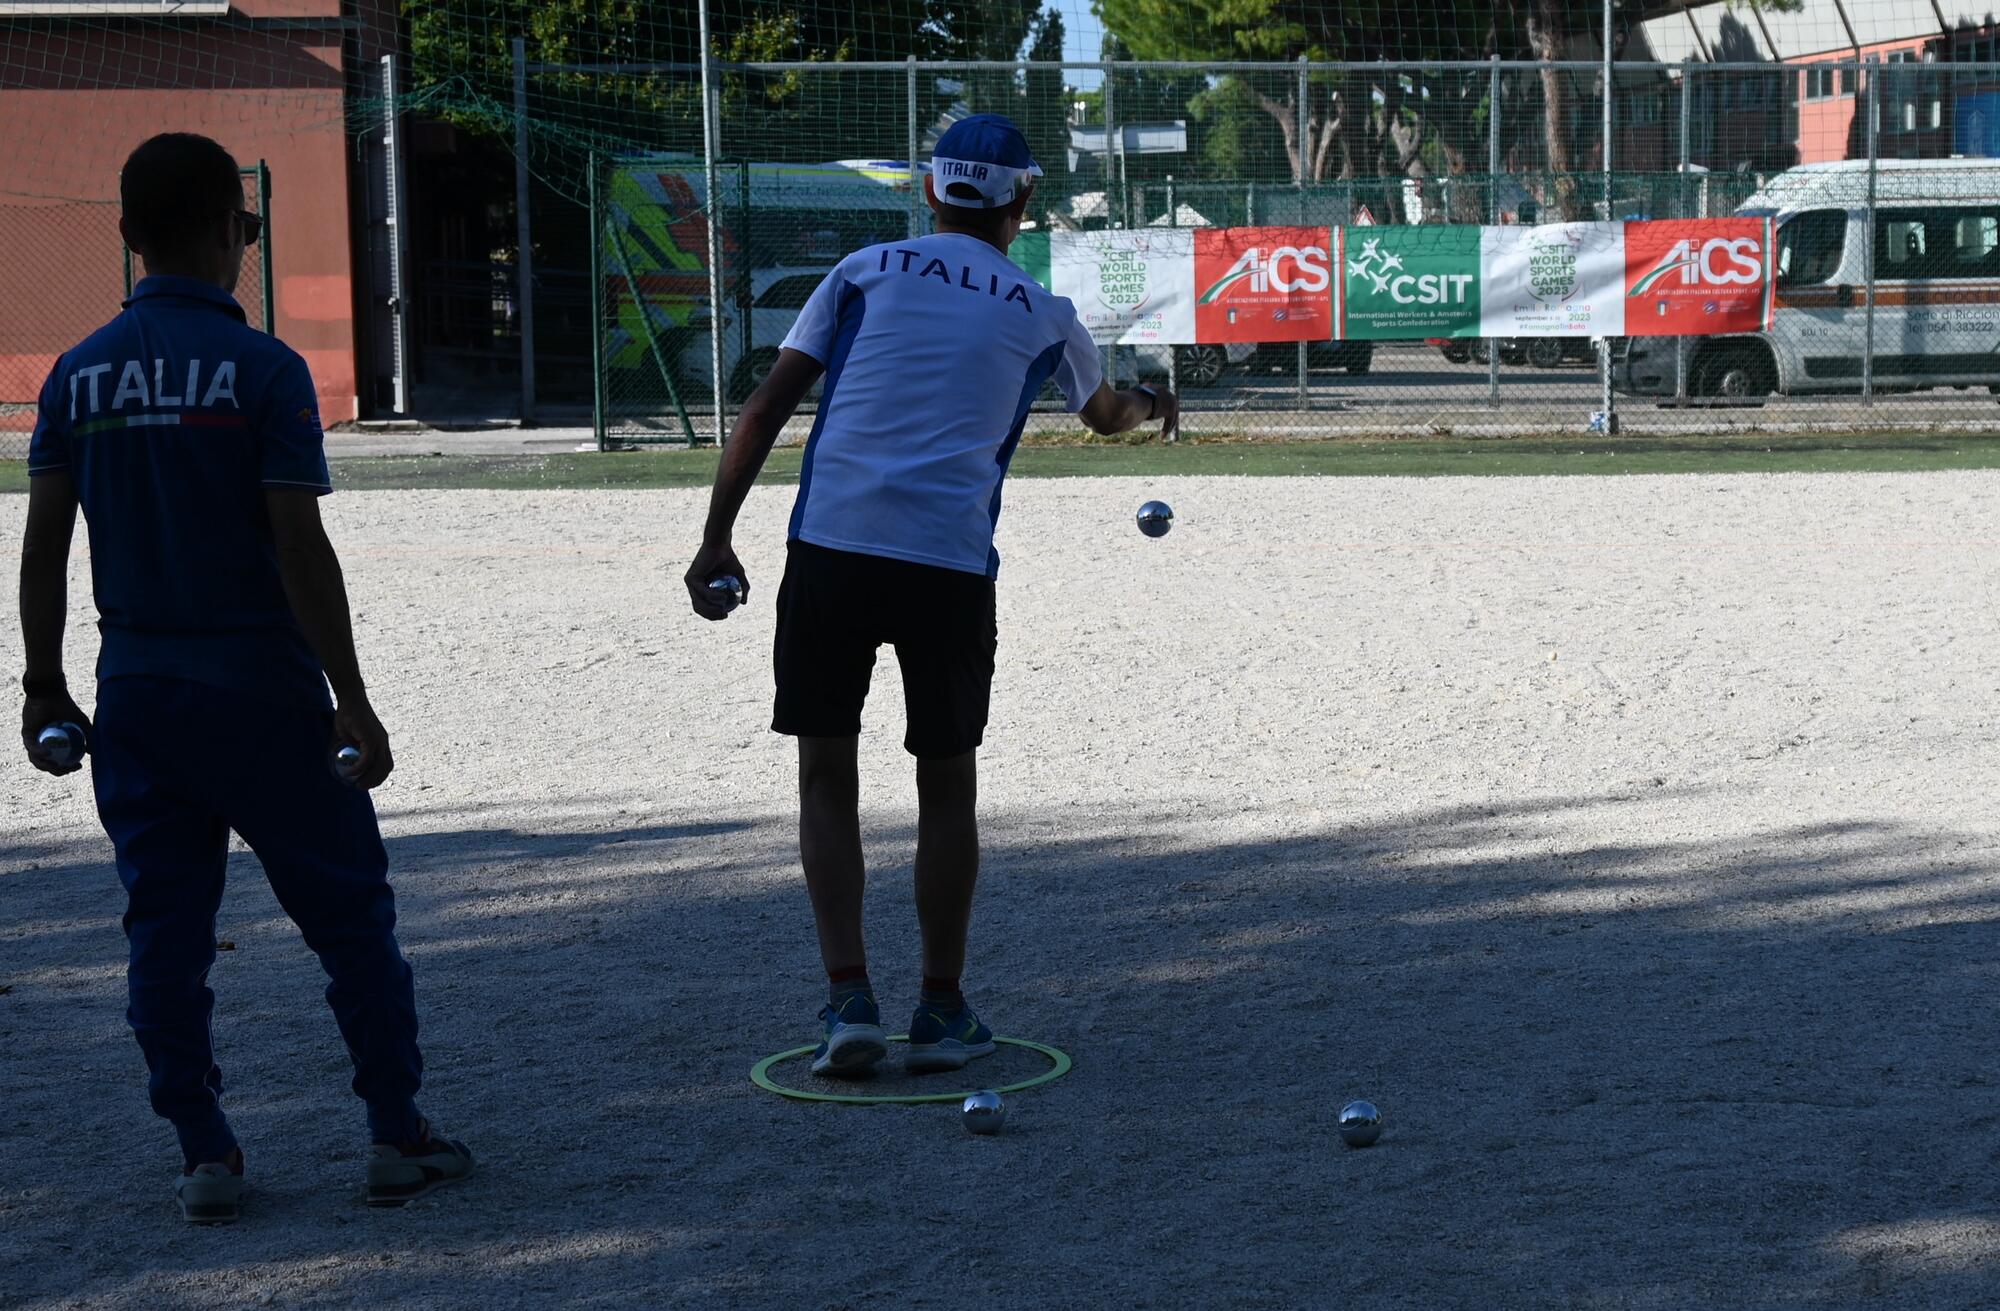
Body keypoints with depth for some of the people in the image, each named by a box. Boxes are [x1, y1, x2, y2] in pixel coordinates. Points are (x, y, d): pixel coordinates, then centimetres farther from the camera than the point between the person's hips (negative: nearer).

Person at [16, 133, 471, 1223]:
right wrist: (352, 698, -11)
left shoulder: (79, 376, 3)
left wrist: (45, 691, 11)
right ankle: (397, 1136, 13)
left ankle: (205, 1156, 11)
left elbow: (43, 545, 3)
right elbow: (299, 547, -14)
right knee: (349, 912, 8)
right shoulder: (262, 369, -11)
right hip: (261, 686, -4)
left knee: (165, 928, 9)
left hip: (137, 691, 4)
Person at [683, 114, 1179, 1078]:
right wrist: (1152, 407, 59)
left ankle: (849, 999, 2)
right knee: (946, 784, 13)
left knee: (826, 779, 10)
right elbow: (1106, 413, 35)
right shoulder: (1040, 314, 14)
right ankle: (941, 1013, 19)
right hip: (951, 565, 0)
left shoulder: (866, 270, 12)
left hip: (830, 551, 0)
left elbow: (768, 406, 5)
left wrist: (716, 541, 7)